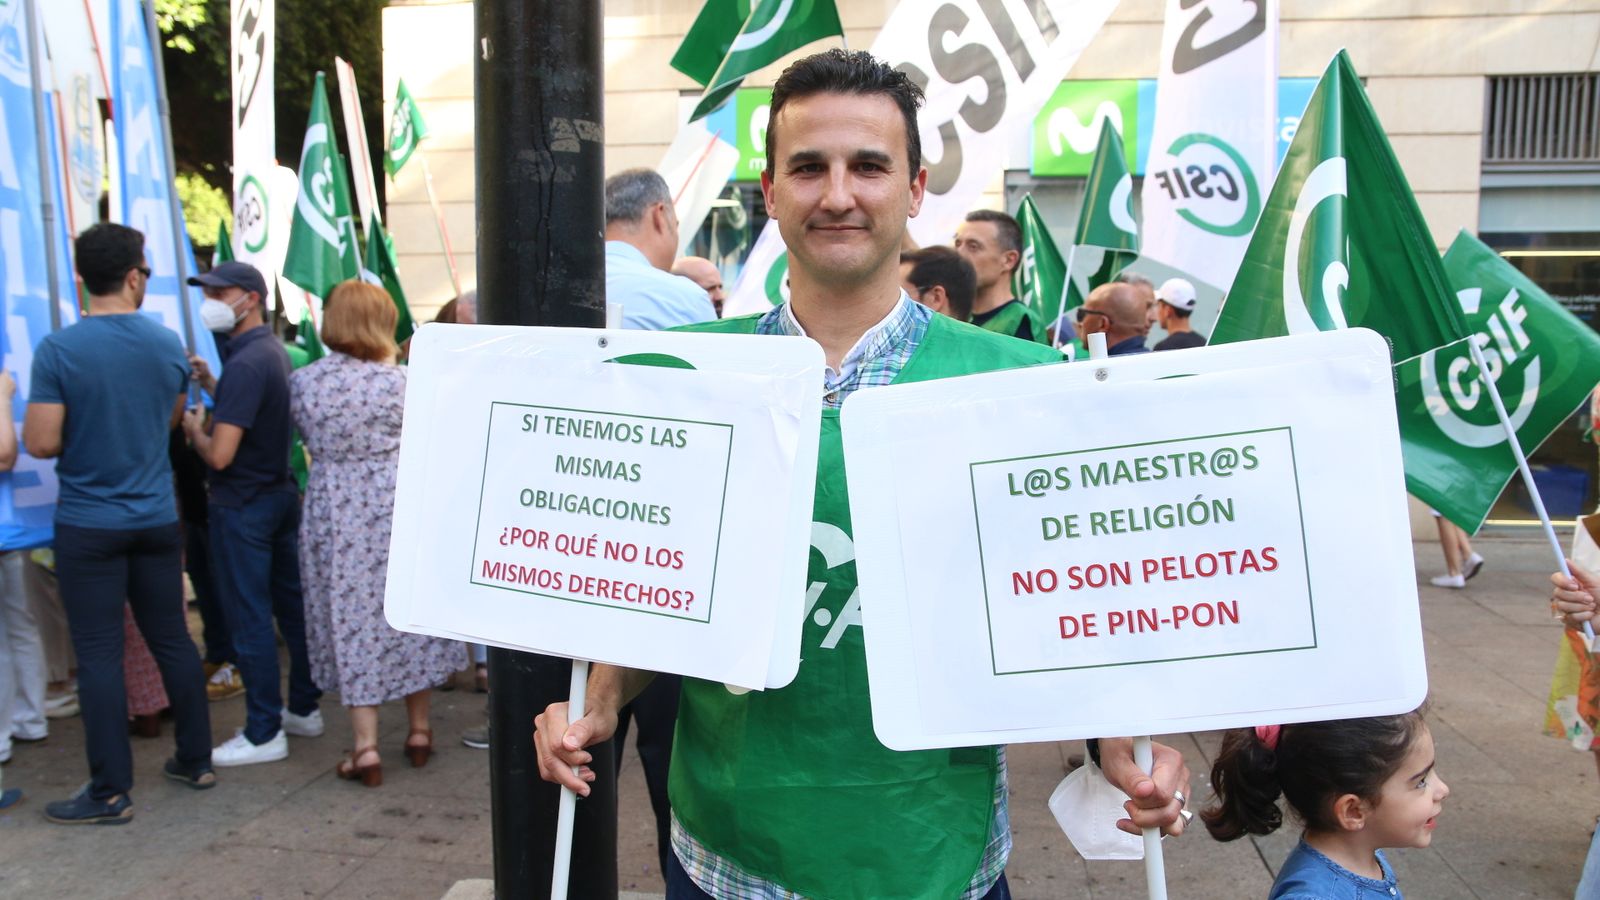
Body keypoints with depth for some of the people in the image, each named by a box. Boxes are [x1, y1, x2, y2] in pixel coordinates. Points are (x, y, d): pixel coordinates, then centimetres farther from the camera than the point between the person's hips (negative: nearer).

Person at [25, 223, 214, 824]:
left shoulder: (58, 350, -14)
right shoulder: (168, 345, 0)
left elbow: (41, 443, -14)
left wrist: (82, 434, 5)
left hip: (88, 525, -4)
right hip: (156, 519, 4)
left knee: (99, 655, 2)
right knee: (172, 639, 14)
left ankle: (111, 793, 9)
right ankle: (196, 760, 25)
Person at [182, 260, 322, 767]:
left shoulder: (244, 363, -21)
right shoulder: (273, 351, 9)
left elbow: (220, 455, -24)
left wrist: (194, 428, -6)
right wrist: (212, 385, 12)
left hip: (243, 506, -9)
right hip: (281, 494, 10)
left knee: (250, 620, -1)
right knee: (292, 605, 14)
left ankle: (264, 733, 6)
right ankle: (303, 708, 26)